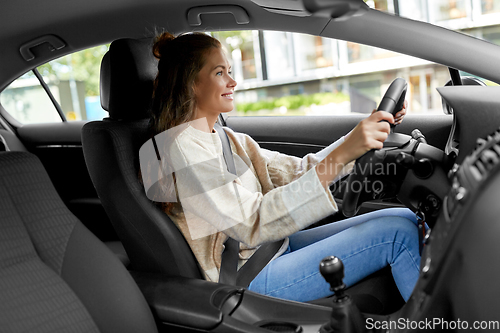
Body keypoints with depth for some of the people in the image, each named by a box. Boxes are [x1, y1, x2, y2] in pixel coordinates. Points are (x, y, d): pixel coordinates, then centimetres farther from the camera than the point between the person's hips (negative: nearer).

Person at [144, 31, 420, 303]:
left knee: (406, 219, 0)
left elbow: (298, 172, 10)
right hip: (248, 279, -8)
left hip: (275, 247, 9)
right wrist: (341, 155, -31)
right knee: (397, 232, -15)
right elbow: (252, 224, -27)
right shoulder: (182, 147, -17)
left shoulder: (227, 140, 11)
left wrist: (364, 133, -1)